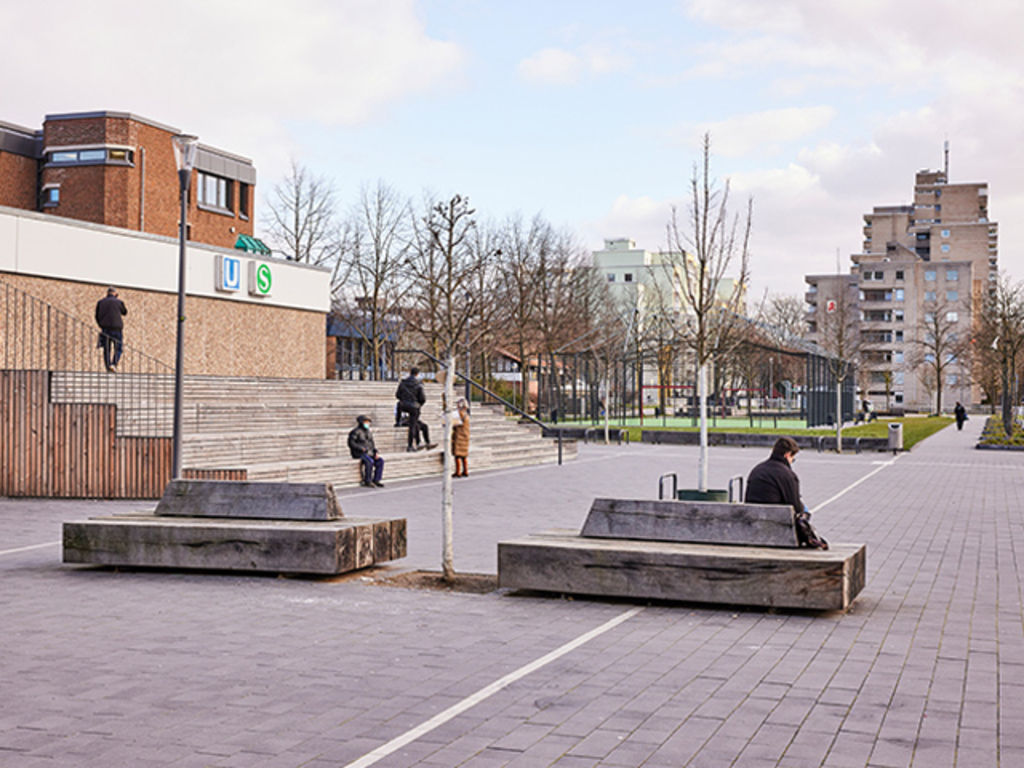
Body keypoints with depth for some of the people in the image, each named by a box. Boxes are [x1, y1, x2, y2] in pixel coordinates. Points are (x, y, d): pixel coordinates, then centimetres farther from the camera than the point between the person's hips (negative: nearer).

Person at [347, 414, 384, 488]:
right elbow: (351, 443, -15)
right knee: (370, 461, -34)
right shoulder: (356, 432, -8)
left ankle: (376, 480, -14)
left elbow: (371, 444, 18)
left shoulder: (368, 432, 16)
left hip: (369, 454, 7)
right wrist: (362, 449, -21)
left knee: (380, 461, -16)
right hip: (359, 454, -7)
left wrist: (376, 453, 1)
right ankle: (367, 481, -23)